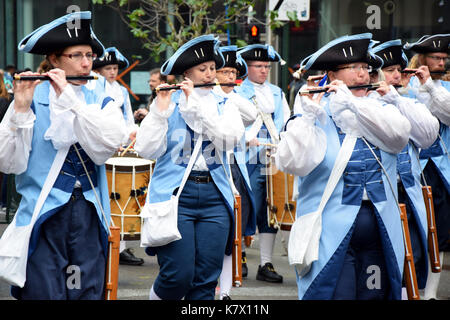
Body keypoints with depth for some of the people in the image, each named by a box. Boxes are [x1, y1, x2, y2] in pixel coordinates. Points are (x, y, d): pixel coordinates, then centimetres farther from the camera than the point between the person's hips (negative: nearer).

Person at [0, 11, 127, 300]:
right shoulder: (34, 98, -1)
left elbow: (110, 143, -15)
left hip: (89, 213, 3)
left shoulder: (100, 100, 8)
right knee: (44, 293, -5)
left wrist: (69, 96, -17)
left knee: (88, 292, 5)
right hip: (44, 212, -3)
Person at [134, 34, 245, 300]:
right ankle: (157, 296, 18)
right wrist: (160, 109, -13)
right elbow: (146, 150, -5)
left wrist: (195, 103, -12)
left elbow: (230, 138, -10)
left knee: (206, 280, 0)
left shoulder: (224, 105, 12)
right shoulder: (169, 103, 5)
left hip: (214, 198, 3)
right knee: (178, 276, -11)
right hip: (174, 195, -2)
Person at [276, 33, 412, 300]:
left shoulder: (379, 110, 11)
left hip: (379, 236, 4)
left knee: (375, 295, 7)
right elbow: (292, 163, -15)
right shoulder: (316, 116, -1)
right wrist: (307, 116, -20)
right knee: (335, 293, -7)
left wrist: (353, 104, -17)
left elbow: (400, 134, -12)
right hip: (331, 235, -4)